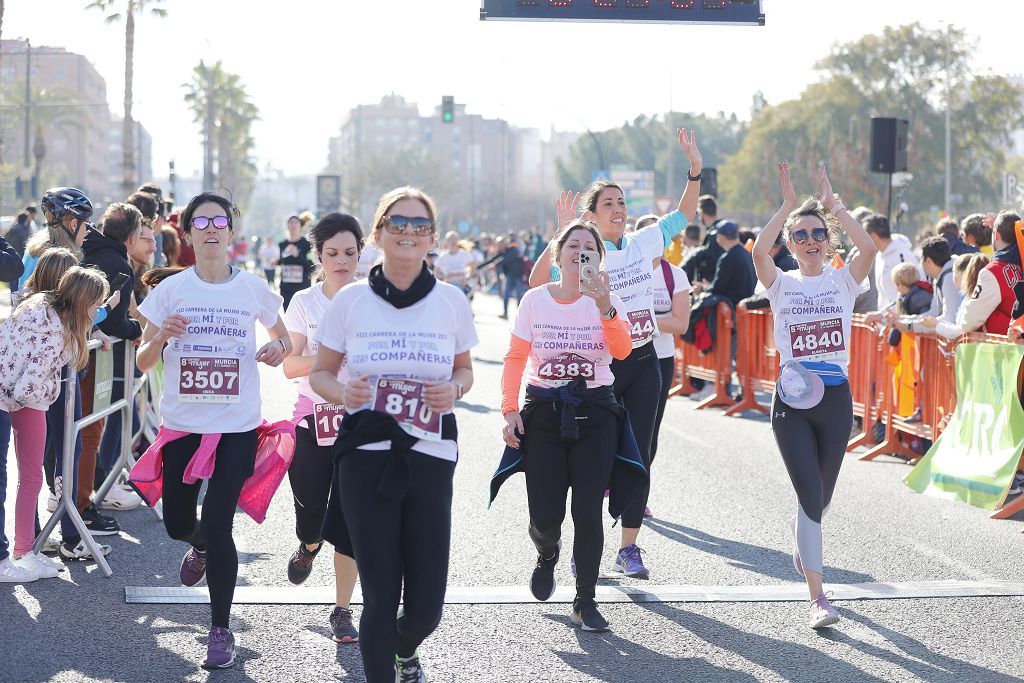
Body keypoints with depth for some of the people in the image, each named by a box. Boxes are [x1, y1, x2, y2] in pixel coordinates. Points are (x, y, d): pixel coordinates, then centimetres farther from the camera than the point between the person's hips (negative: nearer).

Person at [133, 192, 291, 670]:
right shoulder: (171, 290, 0)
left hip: (237, 427, -2)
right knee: (177, 523, 9)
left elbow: (283, 338, 16)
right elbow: (143, 362, 3)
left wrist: (278, 350, -7)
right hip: (182, 424, 2)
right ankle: (200, 546, 48)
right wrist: (161, 336, -18)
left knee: (219, 526, -7)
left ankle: (221, 630, 7)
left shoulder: (253, 288, 1)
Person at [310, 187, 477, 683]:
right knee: (380, 598, -5)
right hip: (366, 460, -1)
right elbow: (319, 372, 9)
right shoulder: (349, 300, 0)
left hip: (430, 460, 1)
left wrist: (455, 390, -6)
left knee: (427, 606, 3)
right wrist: (342, 393, -13)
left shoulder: (451, 301, 3)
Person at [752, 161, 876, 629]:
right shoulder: (782, 284, 2)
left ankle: (801, 533, 49)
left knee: (820, 495, 13)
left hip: (835, 397, 2)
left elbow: (869, 247, -16)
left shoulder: (843, 281, 4)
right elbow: (758, 252, -19)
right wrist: (789, 204, -14)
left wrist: (831, 204, -12)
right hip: (792, 399, -2)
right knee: (811, 495, -10)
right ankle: (817, 598, -9)